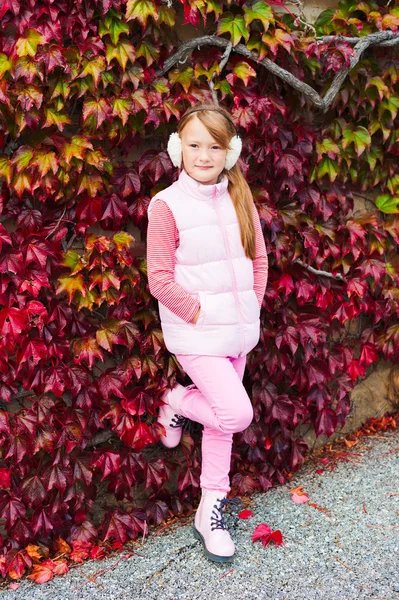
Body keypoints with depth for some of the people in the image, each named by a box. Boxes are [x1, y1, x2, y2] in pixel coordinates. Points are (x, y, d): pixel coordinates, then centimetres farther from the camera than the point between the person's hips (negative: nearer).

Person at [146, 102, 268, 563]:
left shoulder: (239, 197, 3)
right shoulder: (167, 205, -12)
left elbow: (259, 259, 9)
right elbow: (160, 279, -13)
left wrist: (249, 308, 1)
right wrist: (200, 313, -14)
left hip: (238, 330, 6)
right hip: (195, 333, -5)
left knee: (222, 421, 13)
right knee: (236, 413, -14)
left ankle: (211, 511, 28)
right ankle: (176, 402, 18)